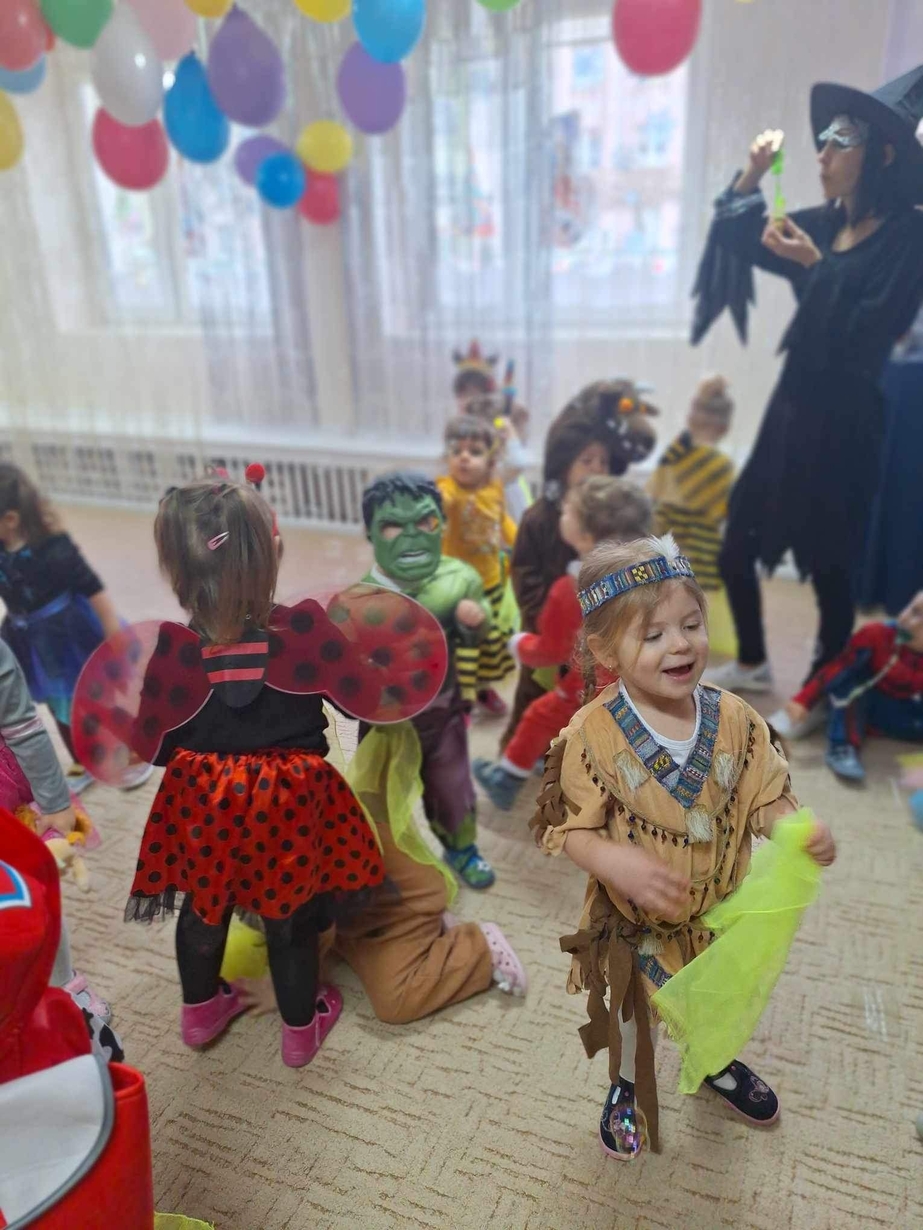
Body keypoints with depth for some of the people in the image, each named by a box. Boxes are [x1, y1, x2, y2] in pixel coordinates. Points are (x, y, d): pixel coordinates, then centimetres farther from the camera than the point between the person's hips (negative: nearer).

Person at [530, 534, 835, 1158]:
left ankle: (716, 1063, 66)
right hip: (633, 920, -3)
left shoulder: (734, 719, -17)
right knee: (631, 1011, 25)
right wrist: (617, 862, -39)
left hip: (719, 908, 3)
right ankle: (627, 1089, 57)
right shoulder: (593, 734, -26)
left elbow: (766, 799, -8)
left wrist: (804, 830, -28)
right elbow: (572, 829, -21)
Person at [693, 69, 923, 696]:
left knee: (828, 563, 2)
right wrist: (755, 172, 2)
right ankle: (753, 665, 30)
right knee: (736, 545, 10)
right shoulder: (825, 223, 8)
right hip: (792, 407, 7)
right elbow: (733, 234, 17)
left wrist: (814, 265, -21)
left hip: (845, 420, -7)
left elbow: (870, 334, -18)